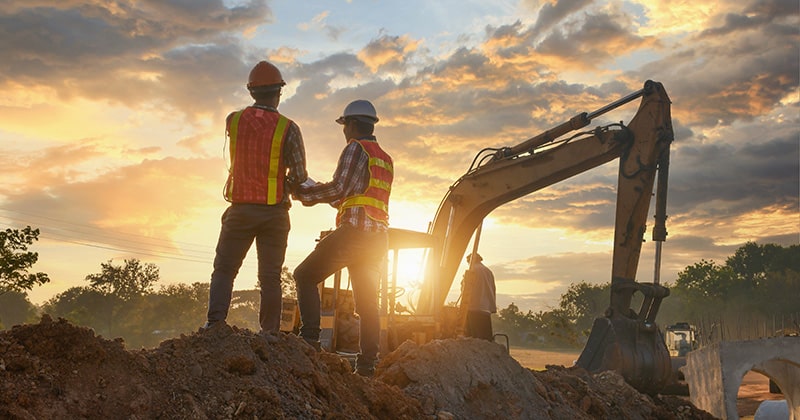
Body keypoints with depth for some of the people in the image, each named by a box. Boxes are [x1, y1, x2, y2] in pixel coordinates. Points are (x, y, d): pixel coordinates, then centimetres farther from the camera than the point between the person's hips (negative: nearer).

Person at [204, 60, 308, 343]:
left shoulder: (233, 121, 1)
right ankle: (269, 331, 8)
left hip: (241, 209, 1)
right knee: (270, 275, 7)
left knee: (224, 269, 9)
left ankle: (215, 321, -2)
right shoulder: (288, 129, -8)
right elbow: (299, 175, -11)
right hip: (275, 212, -1)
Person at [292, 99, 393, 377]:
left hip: (354, 230, -8)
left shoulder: (356, 148, -3)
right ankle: (367, 364, 6)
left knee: (305, 275, 1)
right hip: (379, 237, 8)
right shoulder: (386, 159, 23)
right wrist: (320, 191, 28)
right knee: (368, 302, 8)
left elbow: (339, 189, -13)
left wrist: (302, 192, -1)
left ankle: (310, 338, -9)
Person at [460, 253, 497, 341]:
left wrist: (463, 306, -2)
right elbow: (493, 290, 17)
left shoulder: (471, 271, -5)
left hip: (474, 308, -6)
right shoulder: (489, 271, 15)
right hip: (487, 309, 6)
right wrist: (492, 307, 20)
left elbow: (466, 290, -7)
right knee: (487, 336, 8)